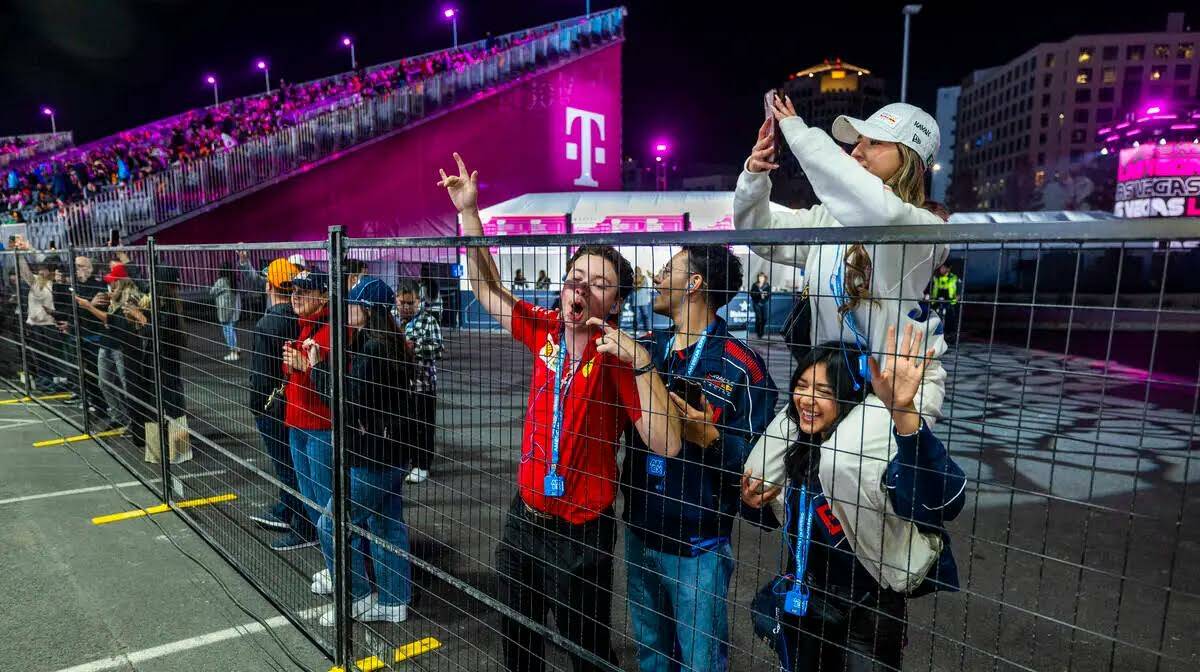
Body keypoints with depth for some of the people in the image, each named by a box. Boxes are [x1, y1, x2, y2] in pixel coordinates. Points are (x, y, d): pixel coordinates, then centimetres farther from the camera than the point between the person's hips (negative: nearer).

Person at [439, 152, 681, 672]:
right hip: (524, 517, 5)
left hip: (581, 534, -5)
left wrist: (640, 361, -35)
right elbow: (487, 287, 4)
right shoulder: (545, 331, -5)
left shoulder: (616, 358, -19)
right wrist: (468, 211, -2)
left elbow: (666, 445, -28)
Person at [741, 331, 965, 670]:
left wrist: (903, 410, -60)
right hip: (802, 605, 6)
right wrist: (754, 503, -11)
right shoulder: (799, 443, -7)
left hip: (866, 621, -6)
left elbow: (942, 502, -49)